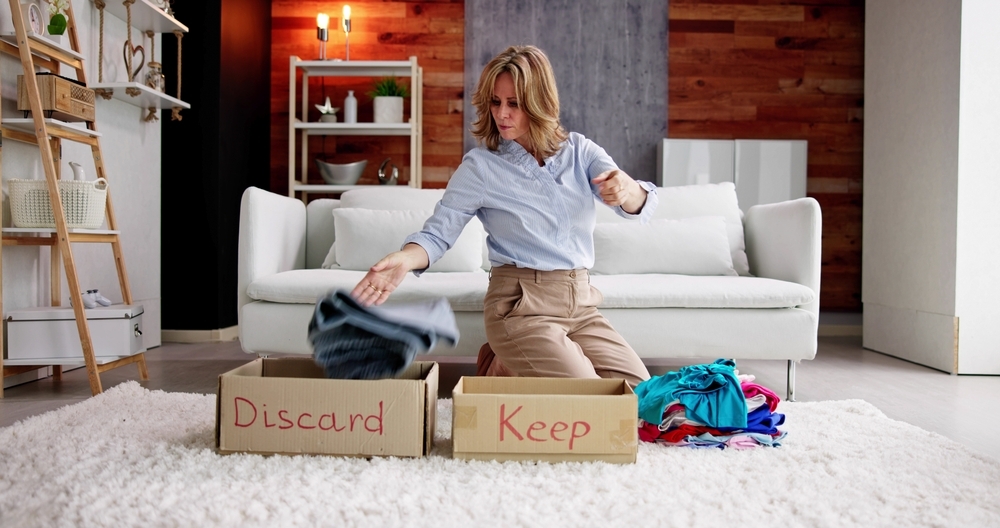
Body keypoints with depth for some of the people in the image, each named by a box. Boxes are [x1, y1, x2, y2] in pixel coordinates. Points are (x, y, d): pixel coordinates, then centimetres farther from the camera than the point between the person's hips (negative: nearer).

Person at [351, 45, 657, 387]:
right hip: (523, 306, -5)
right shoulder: (481, 166, -5)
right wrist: (405, 259, -33)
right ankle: (504, 370, 12)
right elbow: (438, 232, -10)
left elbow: (640, 208, -10)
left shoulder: (578, 151, 2)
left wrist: (628, 190, -36)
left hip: (581, 303, 5)